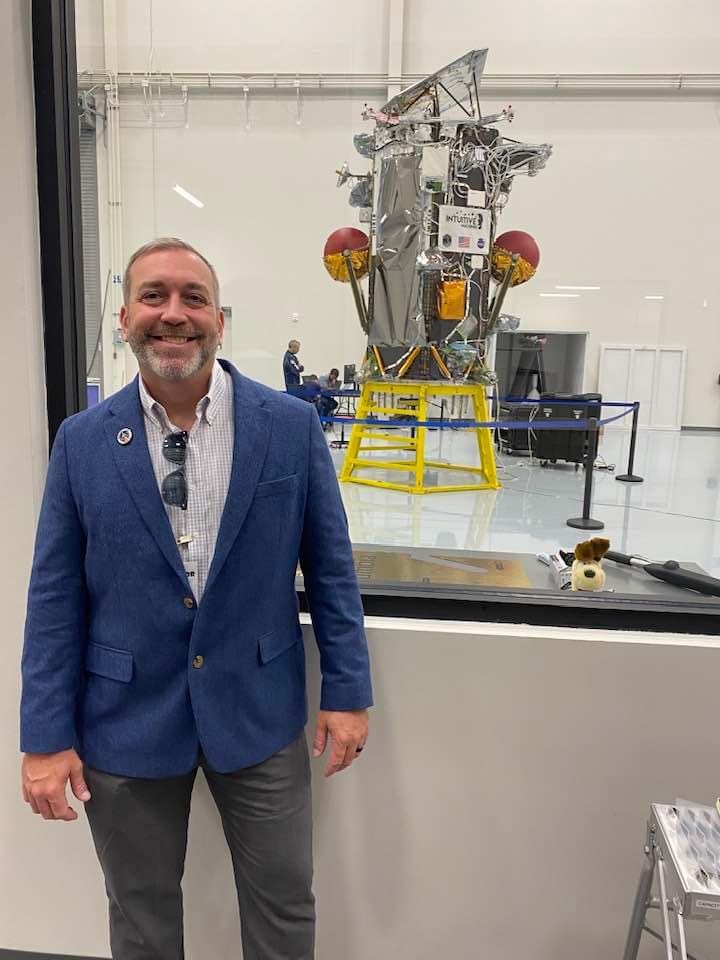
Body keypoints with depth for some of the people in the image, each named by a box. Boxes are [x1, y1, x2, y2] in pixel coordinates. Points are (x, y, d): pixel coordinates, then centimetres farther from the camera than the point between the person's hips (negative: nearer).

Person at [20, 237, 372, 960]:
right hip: (126, 723, 1)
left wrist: (348, 691, -2)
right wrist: (46, 737, -2)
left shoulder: (291, 426, -8)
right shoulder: (82, 441, -5)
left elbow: (329, 567, -3)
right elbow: (55, 597, -2)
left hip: (260, 711, 0)